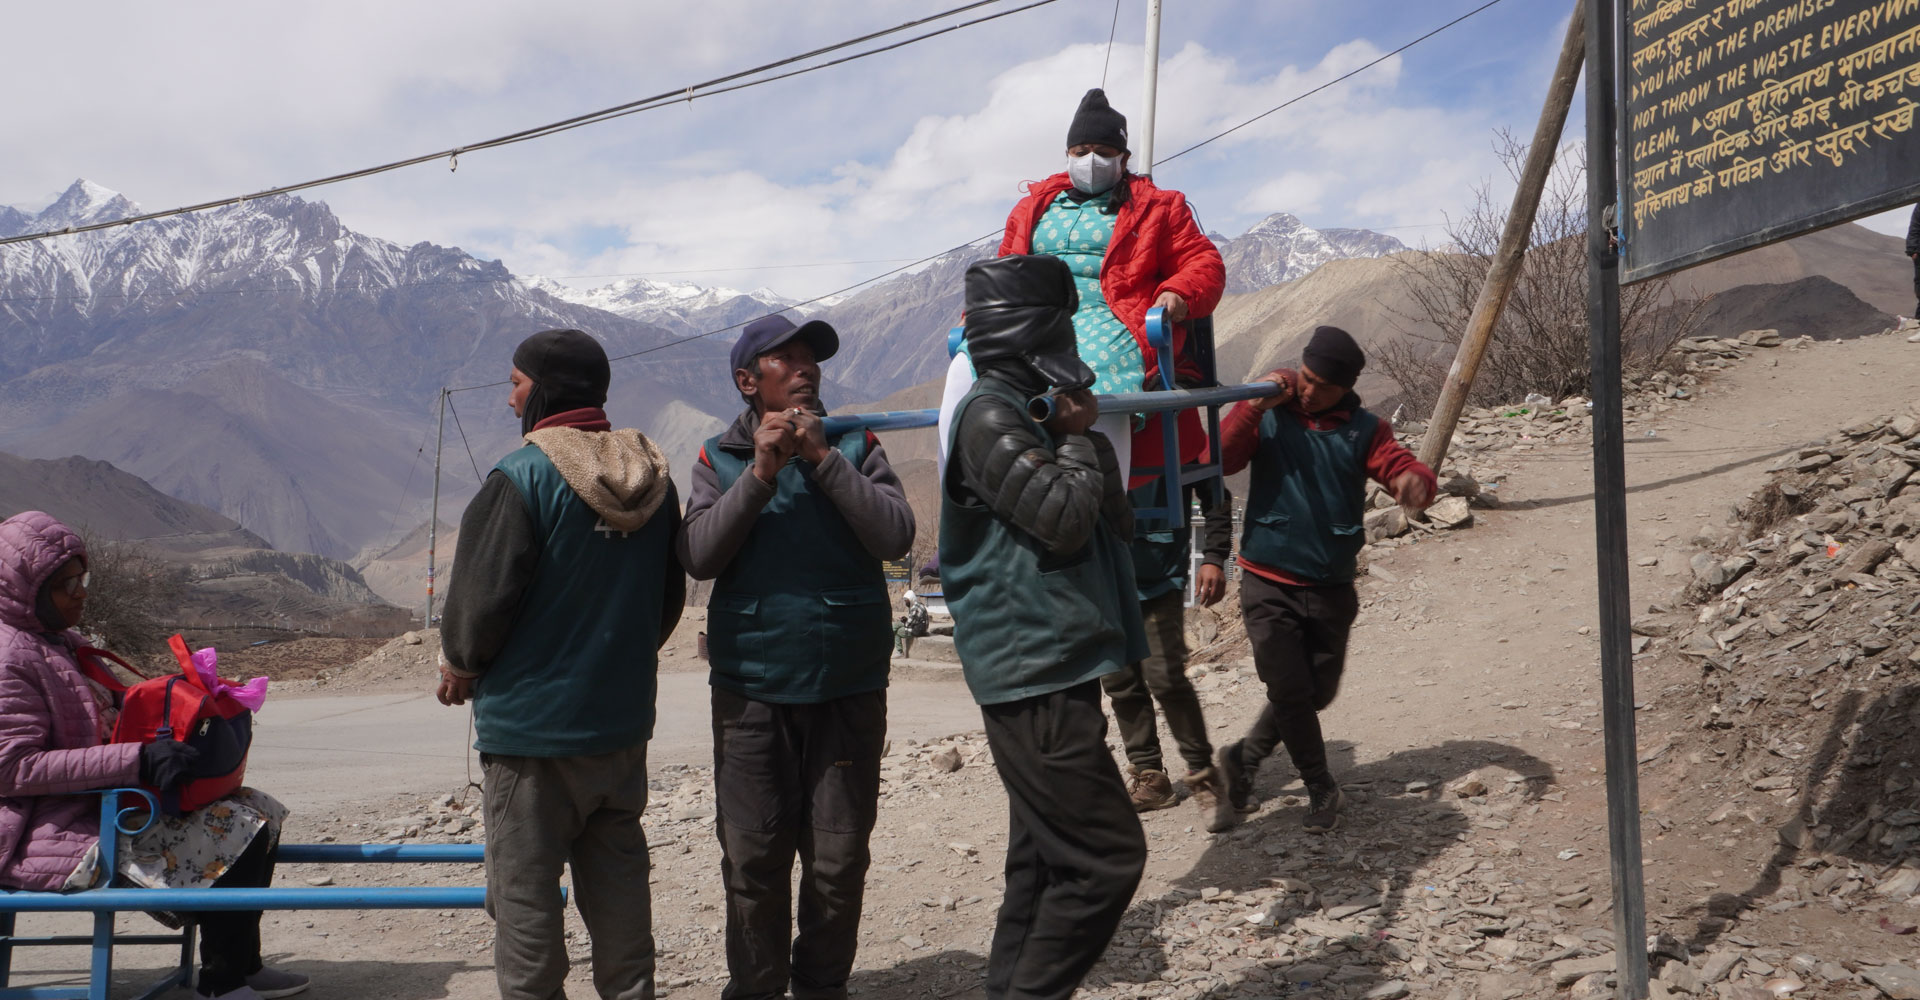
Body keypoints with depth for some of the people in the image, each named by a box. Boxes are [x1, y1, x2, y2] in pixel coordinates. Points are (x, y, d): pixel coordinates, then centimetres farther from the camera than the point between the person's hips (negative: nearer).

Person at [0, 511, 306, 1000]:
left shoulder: (63, 643, 15)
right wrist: (136, 760, -31)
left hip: (101, 803, 10)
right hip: (51, 835, -10)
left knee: (258, 812, 4)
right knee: (231, 832, -22)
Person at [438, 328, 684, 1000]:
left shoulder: (522, 476, -17)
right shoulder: (652, 475, 3)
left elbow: (483, 592, -16)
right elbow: (671, 592, 12)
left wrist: (461, 665, 3)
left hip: (532, 717, -6)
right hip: (624, 716, 7)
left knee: (524, 882, 6)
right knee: (618, 871, 16)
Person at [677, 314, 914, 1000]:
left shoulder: (855, 447, 6)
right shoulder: (720, 459, 7)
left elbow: (896, 536, -8)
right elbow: (699, 557, -6)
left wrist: (822, 457, -13)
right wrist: (760, 474, -15)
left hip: (849, 686, 0)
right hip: (752, 688, 0)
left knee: (838, 859, 6)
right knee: (753, 860, 4)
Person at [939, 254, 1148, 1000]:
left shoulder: (1033, 411, 17)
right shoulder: (991, 416, -13)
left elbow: (1116, 519, 15)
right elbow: (1065, 516, -21)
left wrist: (1083, 434, 2)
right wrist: (1080, 439, -4)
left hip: (1053, 667, 10)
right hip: (1032, 670, -10)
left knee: (1046, 858, 15)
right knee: (1106, 855, -10)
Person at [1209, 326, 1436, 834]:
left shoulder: (1363, 429, 3)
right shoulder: (1269, 416, -1)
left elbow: (1409, 469, -9)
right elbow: (1218, 461, -14)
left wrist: (1415, 479, -32)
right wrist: (1255, 404, -22)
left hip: (1332, 588, 3)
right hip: (1268, 586, -3)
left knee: (1317, 693, 10)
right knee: (1290, 692, -5)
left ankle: (1243, 760, 30)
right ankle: (1321, 788, 17)